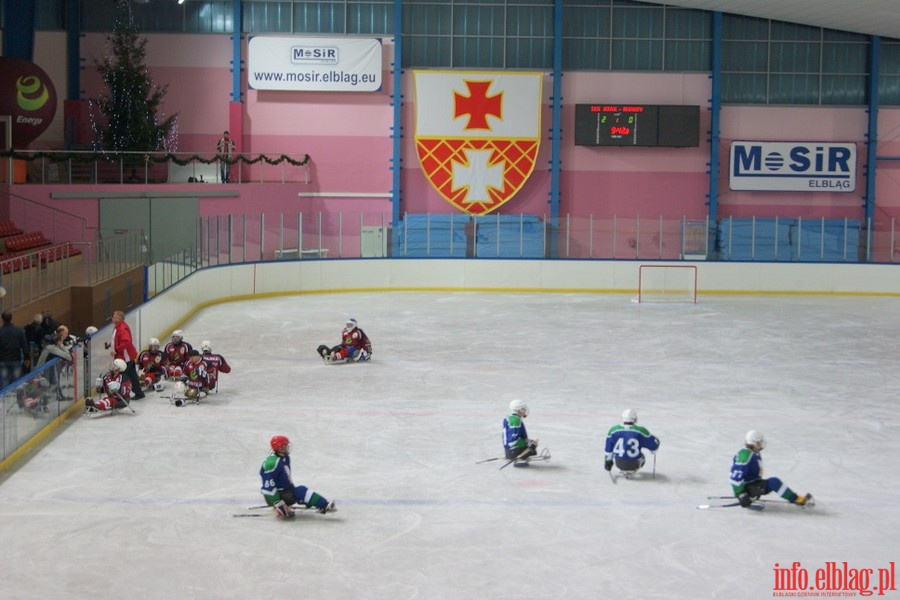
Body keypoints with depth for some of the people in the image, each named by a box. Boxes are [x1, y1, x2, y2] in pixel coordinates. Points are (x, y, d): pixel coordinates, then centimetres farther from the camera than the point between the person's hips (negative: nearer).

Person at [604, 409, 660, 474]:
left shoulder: (613, 430, -10)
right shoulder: (640, 431, -17)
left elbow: (608, 449, 2)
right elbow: (653, 444, -5)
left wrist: (608, 462, 18)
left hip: (619, 463, 2)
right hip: (634, 464, -1)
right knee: (642, 457, 32)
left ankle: (625, 470, 18)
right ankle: (631, 470, 10)